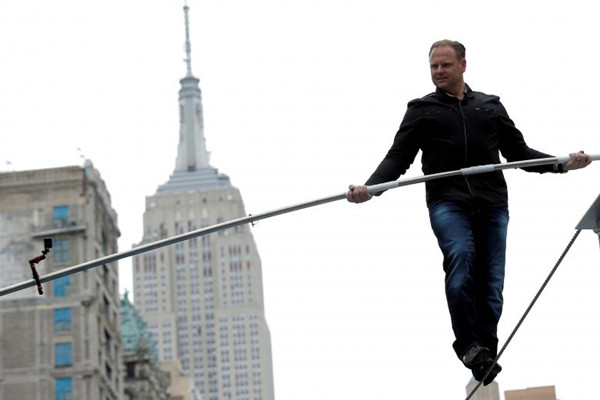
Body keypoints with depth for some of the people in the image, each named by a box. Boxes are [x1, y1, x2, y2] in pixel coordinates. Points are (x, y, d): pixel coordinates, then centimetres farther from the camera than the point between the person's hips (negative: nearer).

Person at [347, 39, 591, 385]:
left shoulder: (491, 106, 21)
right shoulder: (422, 110, 15)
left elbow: (519, 152, 22)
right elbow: (398, 157, 7)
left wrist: (563, 163, 8)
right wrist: (370, 187, -11)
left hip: (492, 204, 3)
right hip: (447, 203, -2)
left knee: (491, 282, -4)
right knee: (461, 258, -28)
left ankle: (486, 352, 7)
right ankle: (468, 343, -20)